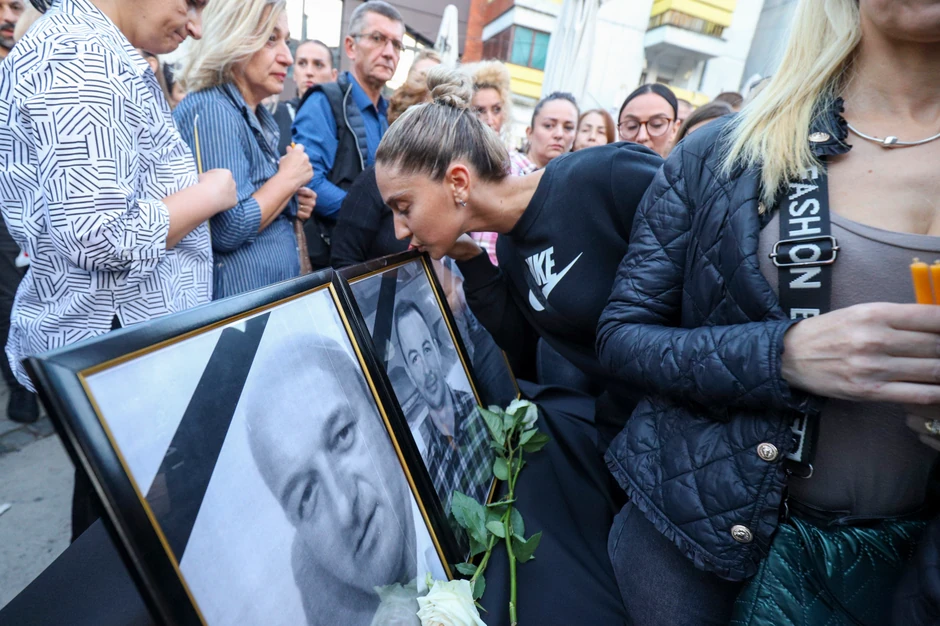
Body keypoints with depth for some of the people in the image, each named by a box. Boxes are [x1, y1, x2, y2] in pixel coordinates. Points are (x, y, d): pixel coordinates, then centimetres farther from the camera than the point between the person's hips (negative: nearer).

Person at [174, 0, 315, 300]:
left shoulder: (260, 115, 11)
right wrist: (289, 177, -14)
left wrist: (291, 203, 2)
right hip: (235, 299, -9)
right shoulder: (210, 111, -16)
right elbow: (228, 229, -25)